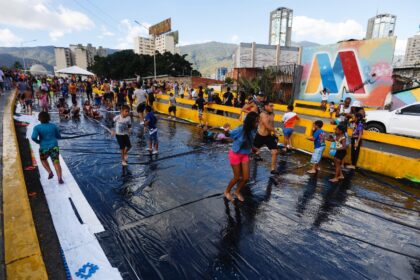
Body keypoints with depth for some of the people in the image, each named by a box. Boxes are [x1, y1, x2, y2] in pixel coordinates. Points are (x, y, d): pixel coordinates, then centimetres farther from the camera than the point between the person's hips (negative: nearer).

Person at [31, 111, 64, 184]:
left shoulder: (37, 127, -6)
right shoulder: (53, 126, 2)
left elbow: (33, 137, -19)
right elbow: (59, 136, 11)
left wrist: (38, 141, 1)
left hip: (44, 148, -1)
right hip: (54, 147, 1)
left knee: (43, 159, 29)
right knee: (56, 163, -2)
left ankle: (50, 172, 15)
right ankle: (60, 178, -18)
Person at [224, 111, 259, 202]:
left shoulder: (253, 130, -15)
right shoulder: (241, 129, -28)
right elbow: (231, 135, -8)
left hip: (245, 155, 5)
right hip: (235, 154, -5)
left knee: (246, 177, 6)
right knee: (237, 177, 7)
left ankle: (237, 192, 34)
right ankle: (227, 191, 34)